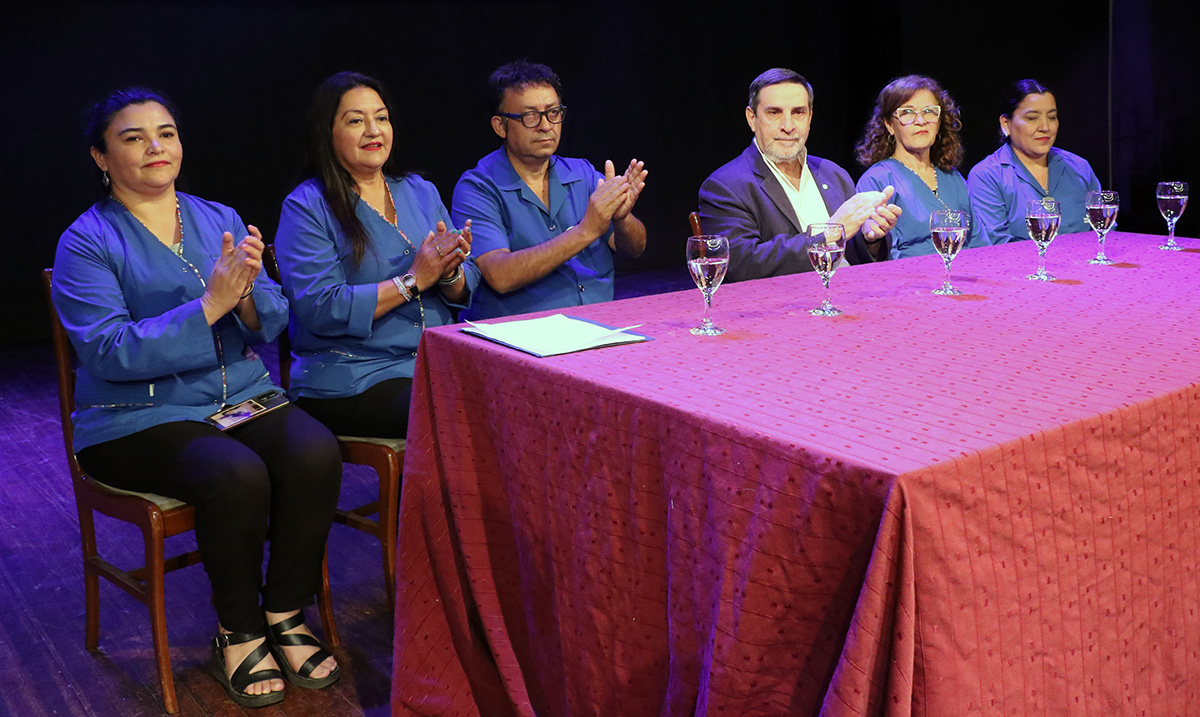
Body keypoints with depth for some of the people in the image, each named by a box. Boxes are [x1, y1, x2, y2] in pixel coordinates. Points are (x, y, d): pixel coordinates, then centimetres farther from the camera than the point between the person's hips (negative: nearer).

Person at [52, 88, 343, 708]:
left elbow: (272, 324, 4)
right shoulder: (87, 242, -2)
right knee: (238, 476, -32)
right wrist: (209, 306, -23)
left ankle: (287, 618, -8)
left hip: (242, 396, 5)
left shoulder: (221, 219, 12)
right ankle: (238, 634, -9)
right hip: (138, 417, -4)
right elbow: (108, 351, -16)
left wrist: (246, 292, -19)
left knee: (316, 455, -25)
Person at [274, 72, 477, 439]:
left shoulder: (421, 192, 16)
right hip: (351, 379, -6)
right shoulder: (306, 207, -2)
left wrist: (450, 272, -10)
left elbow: (467, 288, 14)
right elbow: (319, 309, -14)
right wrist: (413, 280, -14)